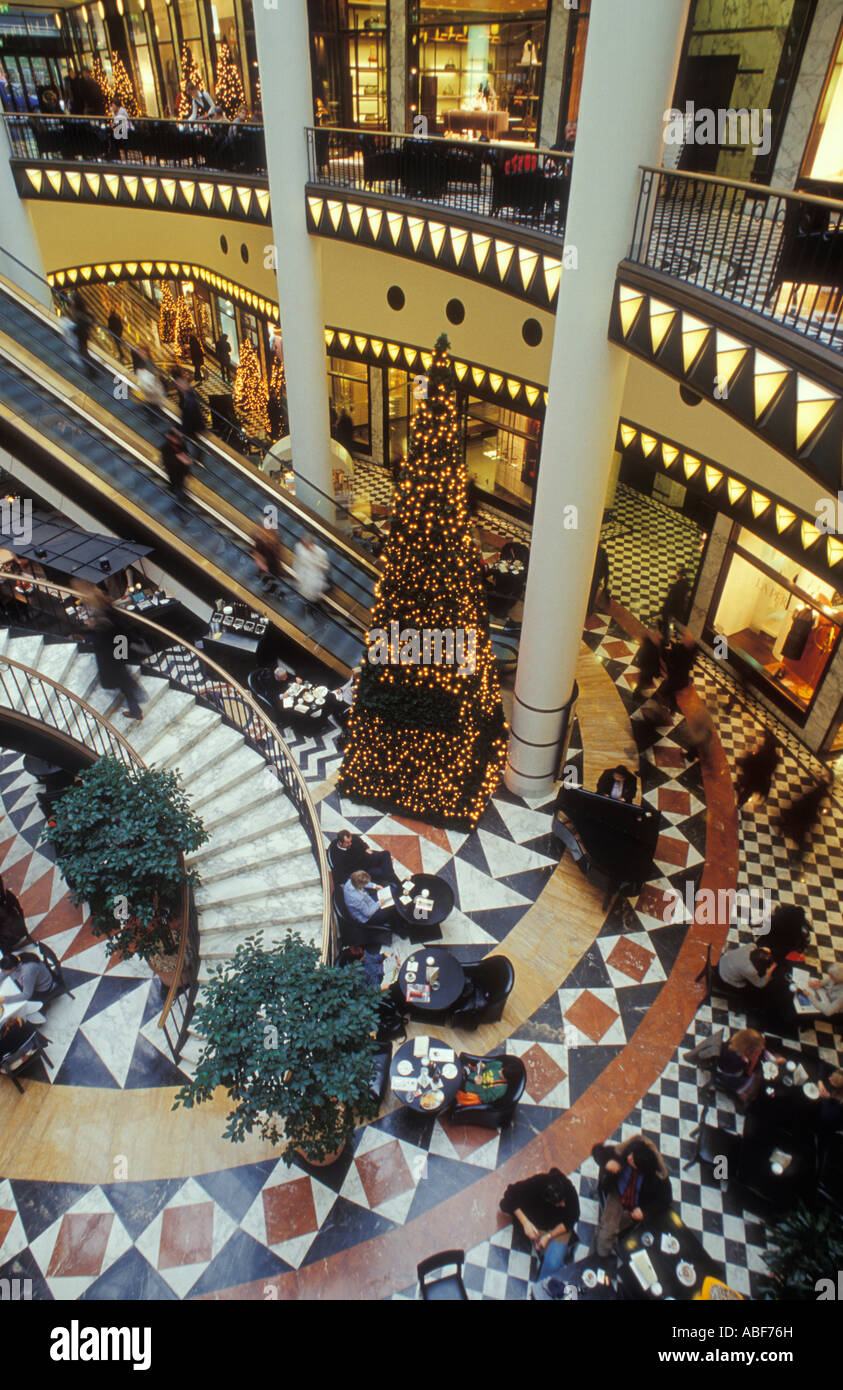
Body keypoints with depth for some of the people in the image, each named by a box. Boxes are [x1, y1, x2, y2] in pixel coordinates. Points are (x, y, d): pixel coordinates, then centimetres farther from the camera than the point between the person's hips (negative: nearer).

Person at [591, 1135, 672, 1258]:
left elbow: (665, 1199, -9)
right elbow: (597, 1149, -7)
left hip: (635, 1209, -1)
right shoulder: (620, 1152, -22)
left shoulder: (657, 1174, -24)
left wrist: (645, 1211, -19)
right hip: (617, 1196, 1)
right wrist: (606, 1162, -28)